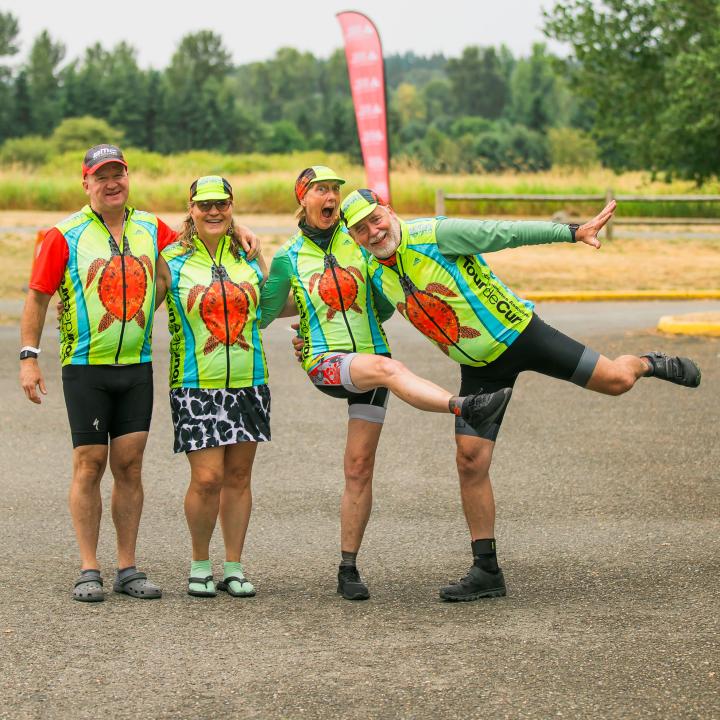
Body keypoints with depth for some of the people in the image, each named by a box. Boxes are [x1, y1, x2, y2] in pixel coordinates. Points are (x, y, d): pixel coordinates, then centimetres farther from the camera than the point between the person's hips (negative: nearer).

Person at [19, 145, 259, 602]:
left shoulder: (151, 229, 8)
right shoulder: (66, 235, -4)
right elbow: (38, 297, -2)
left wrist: (235, 229, 5)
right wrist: (29, 357, -7)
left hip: (137, 366, 3)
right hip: (85, 366, -3)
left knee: (129, 465, 4)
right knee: (89, 465, -1)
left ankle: (128, 569, 10)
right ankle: (89, 570, 6)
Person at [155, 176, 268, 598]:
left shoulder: (249, 256, 9)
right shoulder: (171, 261, -1)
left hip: (248, 383, 3)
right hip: (196, 385, -3)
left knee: (238, 476, 7)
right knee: (207, 478, -9)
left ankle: (234, 568, 16)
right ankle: (200, 564, 11)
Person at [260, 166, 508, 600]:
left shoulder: (359, 245, 11)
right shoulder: (289, 260, 6)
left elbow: (385, 308, 18)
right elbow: (263, 315, 6)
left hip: (371, 354, 3)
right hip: (326, 363, -3)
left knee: (359, 468, -1)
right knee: (386, 368, -36)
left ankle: (348, 569, 4)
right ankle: (464, 408, -53)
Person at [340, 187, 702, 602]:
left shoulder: (436, 235, -21)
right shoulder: (377, 275, -2)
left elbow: (507, 233, -18)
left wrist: (573, 232, -20)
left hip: (518, 333, -5)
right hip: (479, 368, 5)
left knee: (617, 381, -6)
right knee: (471, 461, -6)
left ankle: (647, 365, 33)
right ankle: (487, 572, 4)